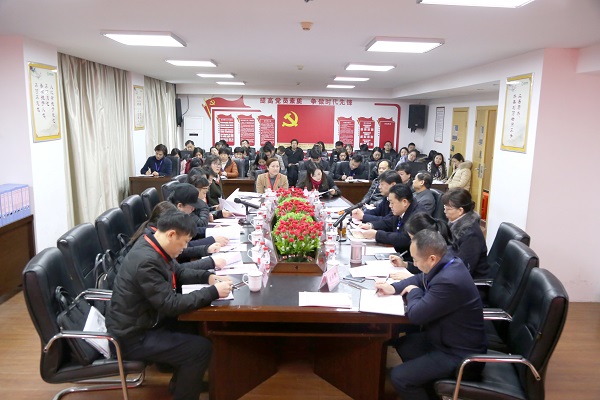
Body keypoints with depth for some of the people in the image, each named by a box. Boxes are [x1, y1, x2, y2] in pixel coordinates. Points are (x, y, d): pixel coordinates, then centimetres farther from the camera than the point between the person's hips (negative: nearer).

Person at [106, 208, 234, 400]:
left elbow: (179, 272, 13)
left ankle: (182, 380, 30)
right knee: (201, 348, -13)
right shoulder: (147, 261, -31)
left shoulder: (152, 246, -1)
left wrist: (208, 277, -3)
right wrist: (213, 292, -24)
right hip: (134, 336, -10)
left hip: (143, 321, 10)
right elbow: (171, 305, -29)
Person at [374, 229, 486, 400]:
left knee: (398, 376, -11)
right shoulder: (446, 263, -4)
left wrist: (413, 292, -7)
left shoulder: (449, 281, -35)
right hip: (448, 339, 10)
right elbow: (420, 279, 15)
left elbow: (416, 315, -26)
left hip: (460, 356, -10)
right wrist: (393, 288, 1)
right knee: (402, 344, 19)